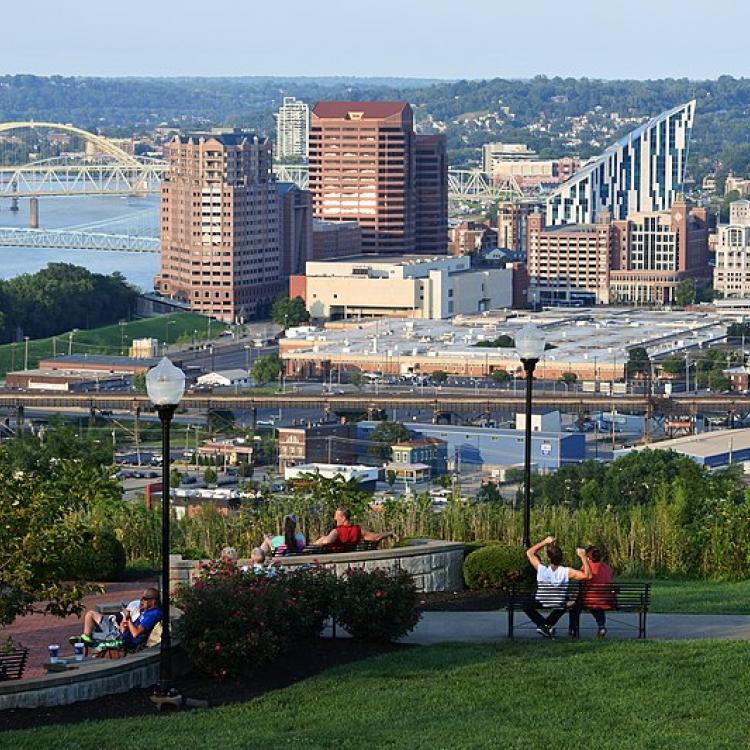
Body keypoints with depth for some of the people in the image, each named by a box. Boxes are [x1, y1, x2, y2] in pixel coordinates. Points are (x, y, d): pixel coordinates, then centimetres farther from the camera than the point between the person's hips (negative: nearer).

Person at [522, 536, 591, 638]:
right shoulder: (567, 572, -20)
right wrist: (583, 557, -17)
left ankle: (542, 624, 2)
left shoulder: (541, 569, -18)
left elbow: (529, 552, -1)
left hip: (540, 603, -2)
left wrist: (544, 542, -1)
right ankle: (548, 624, 18)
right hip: (559, 606, 2)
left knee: (527, 607, 26)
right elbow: (587, 575, -16)